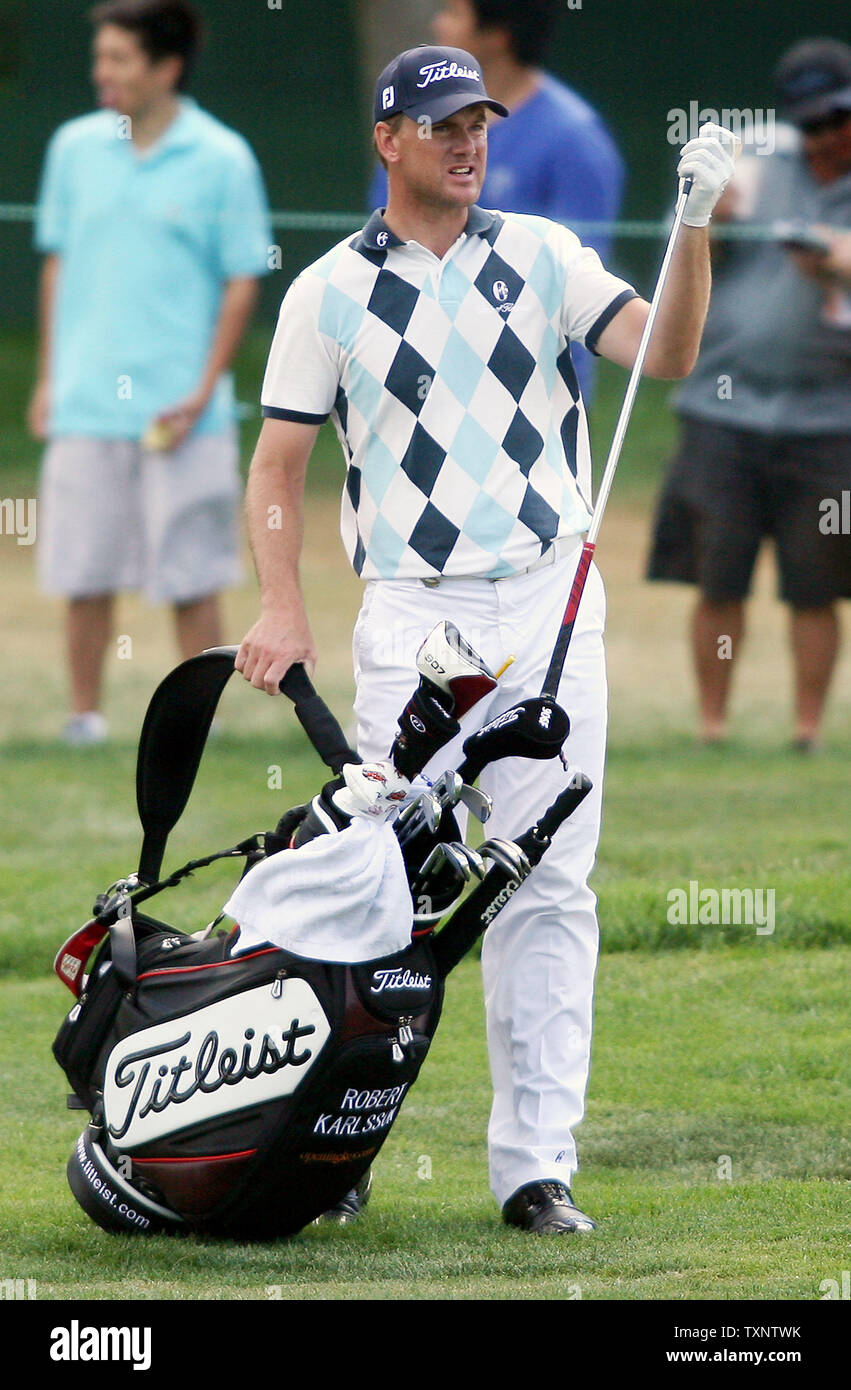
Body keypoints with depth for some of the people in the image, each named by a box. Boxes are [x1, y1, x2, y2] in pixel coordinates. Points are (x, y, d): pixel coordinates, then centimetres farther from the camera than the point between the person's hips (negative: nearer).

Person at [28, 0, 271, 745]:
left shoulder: (222, 160, -4)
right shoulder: (75, 148, 6)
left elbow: (242, 281, -3)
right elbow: (58, 263, 14)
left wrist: (203, 391, -10)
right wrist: (49, 377, 10)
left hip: (180, 411, -3)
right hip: (85, 405, 3)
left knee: (190, 578, 0)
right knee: (83, 574, 3)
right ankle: (85, 714, 13)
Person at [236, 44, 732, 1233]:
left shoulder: (542, 256, 8)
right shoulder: (329, 292, 4)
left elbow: (665, 353, -3)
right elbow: (279, 462, 5)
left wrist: (696, 228, -18)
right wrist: (283, 606, -8)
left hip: (553, 612, 2)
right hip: (412, 622, -1)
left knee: (548, 892, -2)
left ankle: (536, 1166, -1)